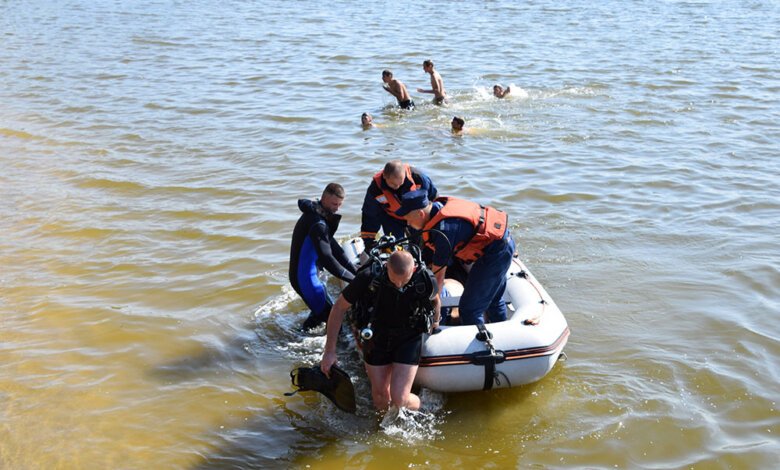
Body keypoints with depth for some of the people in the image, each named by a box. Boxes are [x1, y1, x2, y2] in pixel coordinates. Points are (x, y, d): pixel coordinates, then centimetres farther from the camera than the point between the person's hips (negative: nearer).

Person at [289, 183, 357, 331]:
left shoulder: (314, 214, 8)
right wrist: (354, 279, -29)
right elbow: (327, 258, -32)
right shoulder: (317, 223, -25)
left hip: (309, 274, 11)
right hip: (305, 278, -10)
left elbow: (332, 246, 11)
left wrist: (355, 270, 7)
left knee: (321, 312, 26)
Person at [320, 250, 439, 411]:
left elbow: (435, 299, 1)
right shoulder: (370, 277, -28)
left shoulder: (425, 280, -25)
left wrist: (435, 320, 22)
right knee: (380, 395, 7)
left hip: (409, 338, -1)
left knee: (399, 399, -12)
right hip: (376, 336, 1)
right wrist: (329, 351, -13)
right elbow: (339, 308, -15)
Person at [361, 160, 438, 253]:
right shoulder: (376, 189, -33)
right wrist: (369, 243, -16)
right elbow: (369, 216, -18)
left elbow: (434, 196, -12)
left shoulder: (418, 177, -33)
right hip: (391, 219, -1)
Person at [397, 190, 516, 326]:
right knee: (494, 300, 29)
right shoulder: (438, 205, -3)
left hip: (495, 252, -10)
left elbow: (438, 275, -21)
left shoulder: (443, 229, -29)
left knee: (469, 310, -6)